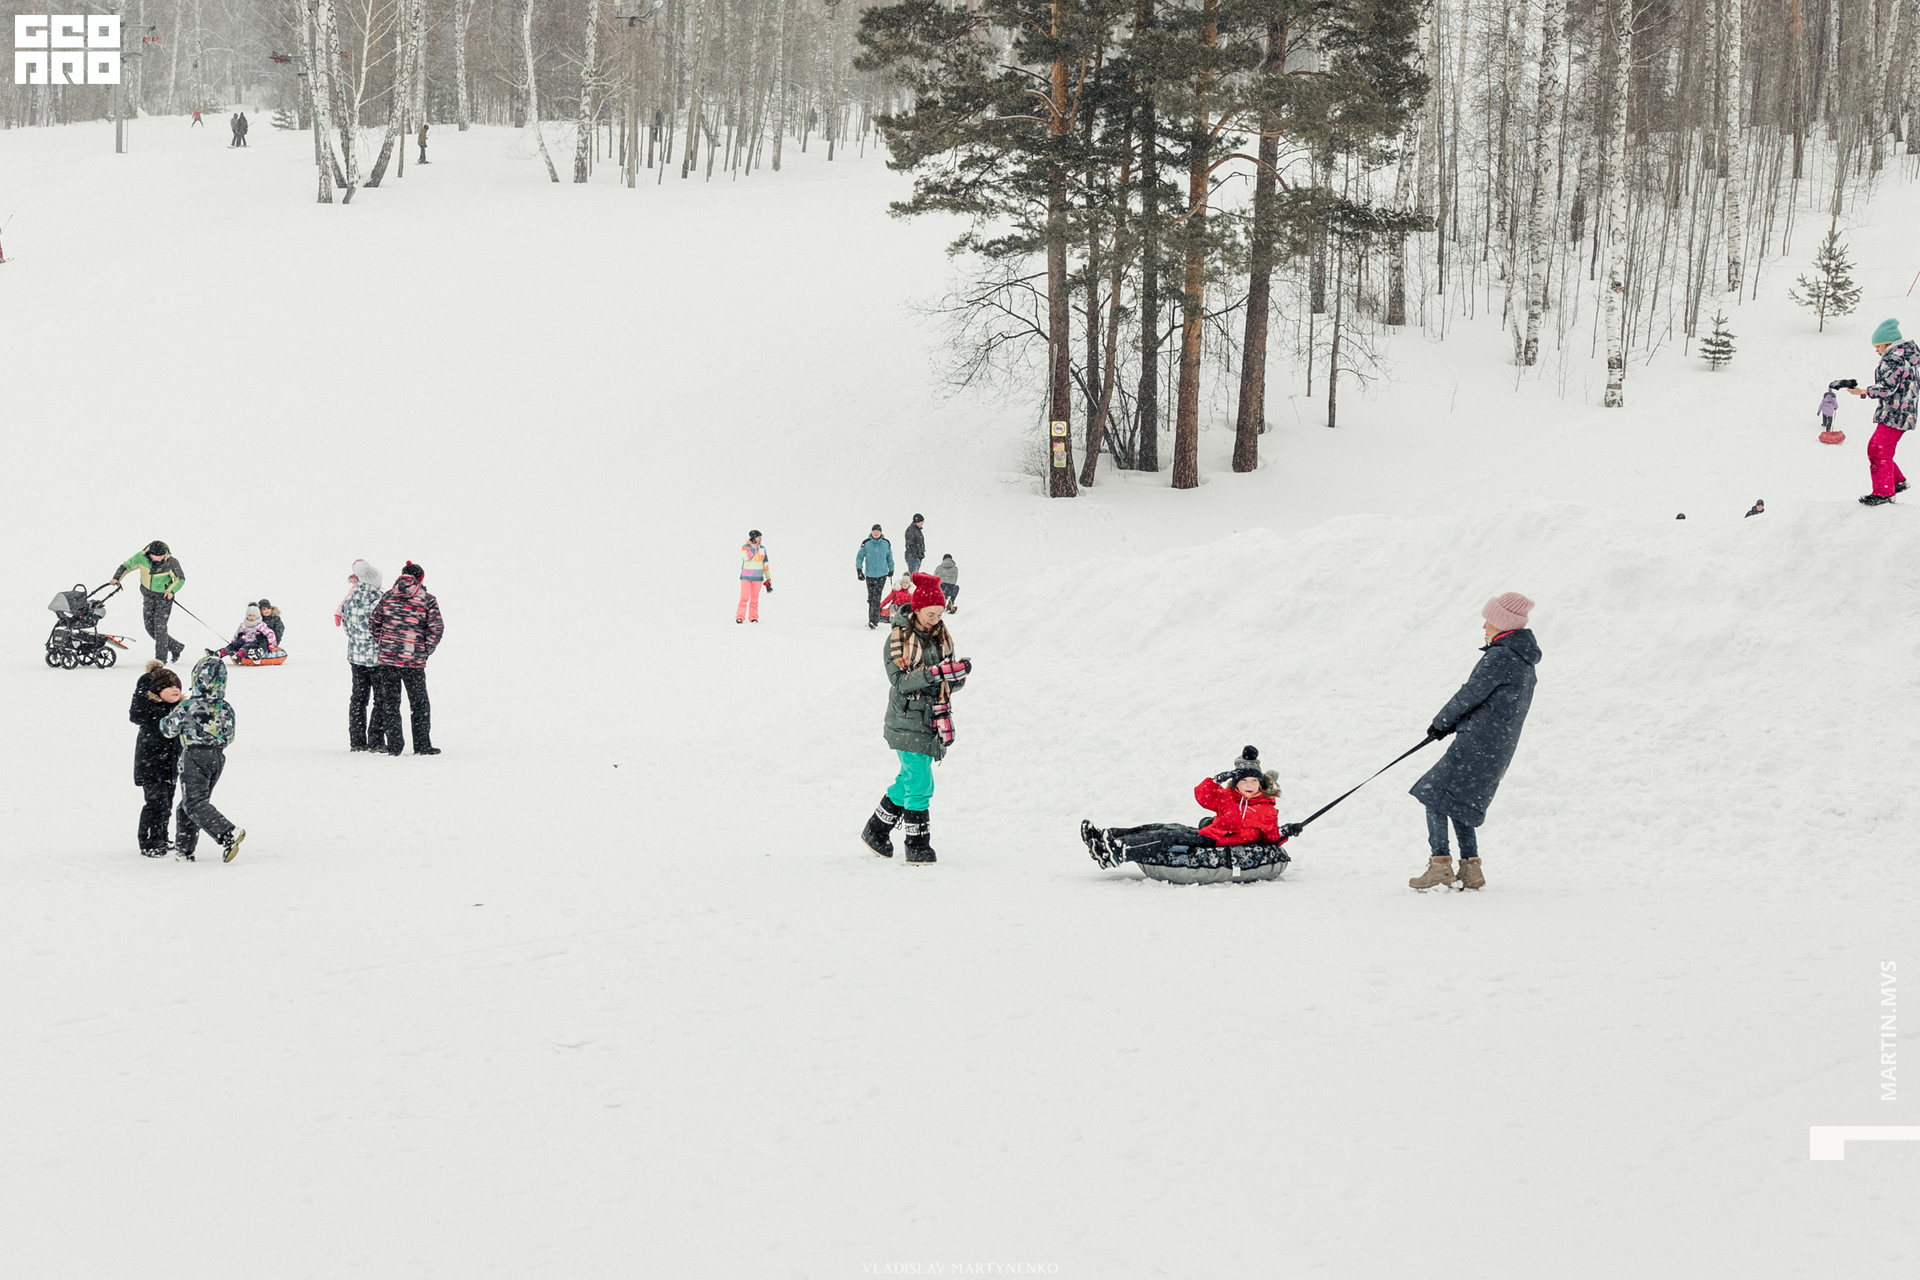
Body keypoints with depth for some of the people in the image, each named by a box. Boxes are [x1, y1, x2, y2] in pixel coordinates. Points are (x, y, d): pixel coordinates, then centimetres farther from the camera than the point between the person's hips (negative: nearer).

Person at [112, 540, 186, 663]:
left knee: (160, 626, -11)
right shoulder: (141, 557, -11)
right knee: (150, 627, 4)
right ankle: (176, 647, 19)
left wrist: (171, 590, -20)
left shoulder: (171, 562, -18)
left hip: (164, 597, -4)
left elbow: (181, 579, -6)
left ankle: (161, 657, -1)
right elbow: (126, 566, 3)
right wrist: (117, 578, -10)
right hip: (148, 596, 4)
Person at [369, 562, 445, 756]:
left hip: (387, 659, 3)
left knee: (389, 702, 9)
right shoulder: (427, 600, -3)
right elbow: (437, 628, -9)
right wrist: (426, 652, 2)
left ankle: (394, 745, 7)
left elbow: (373, 622, 7)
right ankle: (422, 745, 10)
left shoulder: (388, 597, 7)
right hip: (414, 661, -3)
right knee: (419, 703, 9)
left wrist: (381, 645, 15)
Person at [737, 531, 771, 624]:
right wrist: (754, 546, -22)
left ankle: (753, 617, 10)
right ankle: (740, 617, -7)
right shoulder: (744, 548, -8)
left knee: (755, 598, 3)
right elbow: (746, 557, -28)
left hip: (758, 577, 3)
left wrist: (768, 578, 9)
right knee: (744, 597, -10)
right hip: (746, 577, -3)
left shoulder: (762, 549, 4)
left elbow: (765, 564, 10)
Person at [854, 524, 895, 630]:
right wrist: (859, 570, -6)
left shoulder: (886, 543, 3)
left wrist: (891, 569, 25)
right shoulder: (866, 543, -1)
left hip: (882, 574, -1)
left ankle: (873, 621, -13)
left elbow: (889, 557, 16)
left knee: (876, 598, -10)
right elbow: (860, 556, 3)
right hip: (869, 574, 1)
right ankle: (873, 620, 17)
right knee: (871, 598, 6)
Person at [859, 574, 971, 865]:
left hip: (932, 720, 7)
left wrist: (957, 674, -13)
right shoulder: (898, 638, -10)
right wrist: (935, 673, -29)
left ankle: (876, 832, 32)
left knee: (909, 779, 16)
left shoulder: (941, 637, 8)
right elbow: (900, 681, -18)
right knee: (920, 783, -10)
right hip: (907, 722, -7)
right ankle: (917, 847, -1)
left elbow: (949, 682, 11)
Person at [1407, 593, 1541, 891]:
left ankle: (1440, 865, -10)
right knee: (1461, 802, 17)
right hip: (1500, 749, 10)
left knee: (1435, 794, -5)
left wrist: (1441, 723, 2)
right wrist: (1454, 723, 14)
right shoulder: (1524, 663, 16)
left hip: (1477, 744, -10)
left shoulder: (1500, 657, -15)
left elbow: (1471, 694, -12)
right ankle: (1470, 871, 14)